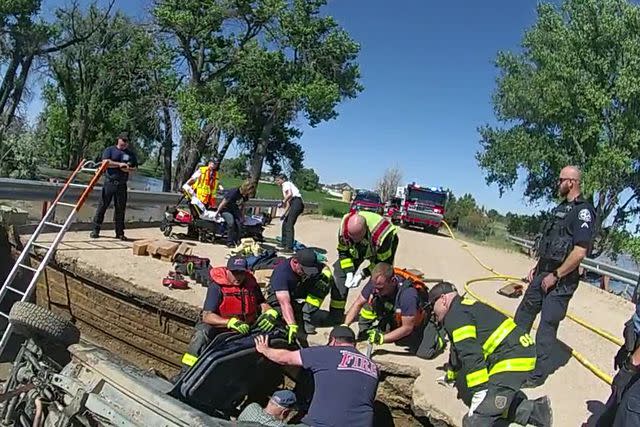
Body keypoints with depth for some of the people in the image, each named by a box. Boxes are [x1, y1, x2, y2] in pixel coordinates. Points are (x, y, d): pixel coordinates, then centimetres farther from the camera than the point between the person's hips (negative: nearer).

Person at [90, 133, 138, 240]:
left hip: (122, 185, 3)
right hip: (109, 182, -2)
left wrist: (129, 169, -6)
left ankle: (120, 233, 10)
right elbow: (105, 162, -7)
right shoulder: (109, 150, 7)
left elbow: (134, 168, 16)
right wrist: (119, 164, -14)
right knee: (102, 205, -1)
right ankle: (95, 230, 7)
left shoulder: (131, 154, 16)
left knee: (120, 209, 5)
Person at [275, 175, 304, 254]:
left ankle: (289, 248, -20)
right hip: (294, 204, 10)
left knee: (289, 225, -15)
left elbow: (290, 194, -17)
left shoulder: (286, 184, 5)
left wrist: (283, 201, -7)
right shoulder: (284, 188, 30)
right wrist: (284, 214, 19)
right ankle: (284, 244, 27)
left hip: (296, 202, -10)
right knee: (285, 224, 18)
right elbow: (288, 203, 26)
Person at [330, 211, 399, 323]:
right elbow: (343, 252, -13)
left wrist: (362, 275, -29)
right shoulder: (344, 229, -33)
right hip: (357, 249, 4)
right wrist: (349, 271, -25)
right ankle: (335, 315, 3)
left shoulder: (381, 236, -43)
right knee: (340, 272, -7)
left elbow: (384, 263, -27)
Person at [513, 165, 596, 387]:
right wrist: (537, 267, 15)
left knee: (547, 325, -1)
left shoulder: (583, 211, -16)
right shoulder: (561, 207, 13)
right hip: (543, 272, 9)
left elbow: (579, 252, -22)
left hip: (561, 279, -9)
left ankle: (539, 373, 12)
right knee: (524, 313, 16)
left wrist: (555, 276, -17)